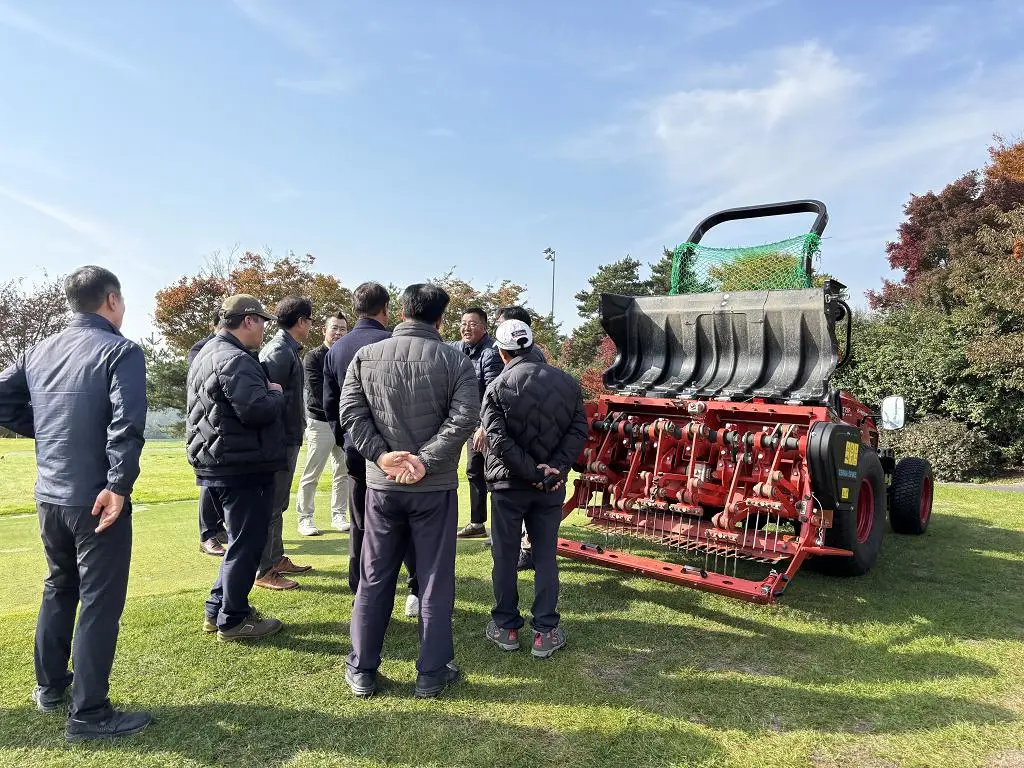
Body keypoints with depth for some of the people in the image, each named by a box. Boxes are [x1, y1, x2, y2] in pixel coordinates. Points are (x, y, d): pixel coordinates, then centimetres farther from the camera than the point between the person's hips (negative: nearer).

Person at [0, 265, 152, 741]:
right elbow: (127, 424, -25)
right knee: (100, 602, 2)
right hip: (97, 499, -7)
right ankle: (89, 714, 11)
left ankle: (50, 688, 37)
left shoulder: (39, 352, 8)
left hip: (49, 495, 7)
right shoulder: (121, 351, -13)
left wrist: (44, 430, 15)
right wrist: (119, 485, -23)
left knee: (59, 588, 24)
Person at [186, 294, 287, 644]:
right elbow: (255, 410, -28)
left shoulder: (205, 355, 17)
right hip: (244, 468, -10)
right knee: (246, 543, 1)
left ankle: (217, 610, 28)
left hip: (215, 466, 10)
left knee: (241, 540, 21)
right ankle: (232, 620, 12)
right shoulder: (236, 359, -18)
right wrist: (276, 394, -9)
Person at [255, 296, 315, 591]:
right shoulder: (281, 351, -17)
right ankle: (265, 571, 6)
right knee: (272, 505, -3)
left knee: (277, 503, 18)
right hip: (281, 440, -10)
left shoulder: (286, 348, 15)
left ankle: (277, 558, 30)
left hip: (287, 438, 10)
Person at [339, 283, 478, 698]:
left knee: (374, 579, 13)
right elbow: (464, 417, -15)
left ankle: (361, 671, 23)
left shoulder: (366, 356, 2)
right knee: (436, 580, 9)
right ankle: (432, 673, 18)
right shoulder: (454, 360, -4)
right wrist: (425, 461, -14)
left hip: (381, 485, 2)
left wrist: (381, 455, -8)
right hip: (435, 486, -2)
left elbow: (351, 412, -5)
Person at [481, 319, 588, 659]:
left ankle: (506, 627, 21)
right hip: (551, 486, 2)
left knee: (505, 556, 12)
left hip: (508, 484, -2)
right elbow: (578, 431, -5)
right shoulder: (567, 382, 0)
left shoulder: (498, 387, -9)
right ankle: (545, 632, 14)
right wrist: (554, 469, -12)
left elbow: (499, 440, -17)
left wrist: (532, 473, -14)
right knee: (545, 556, 11)